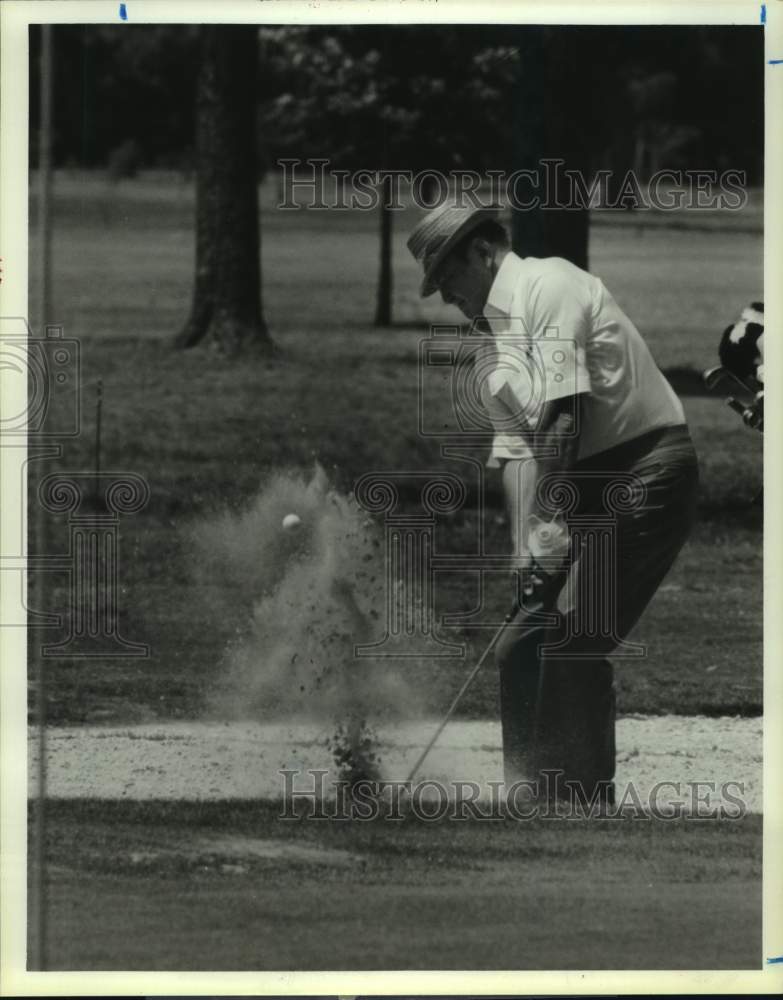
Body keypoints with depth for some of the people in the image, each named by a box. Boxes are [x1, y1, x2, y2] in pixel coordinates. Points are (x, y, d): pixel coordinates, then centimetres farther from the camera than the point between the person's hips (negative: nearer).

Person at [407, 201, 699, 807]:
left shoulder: (546, 286, -11)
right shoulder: (489, 345, 18)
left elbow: (566, 412, -20)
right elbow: (515, 450, 9)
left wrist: (550, 515, -24)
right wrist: (527, 547, -5)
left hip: (647, 472, -10)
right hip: (586, 495, 10)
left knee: (572, 642, -17)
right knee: (523, 647, 8)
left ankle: (585, 802, -15)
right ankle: (529, 800, 14)